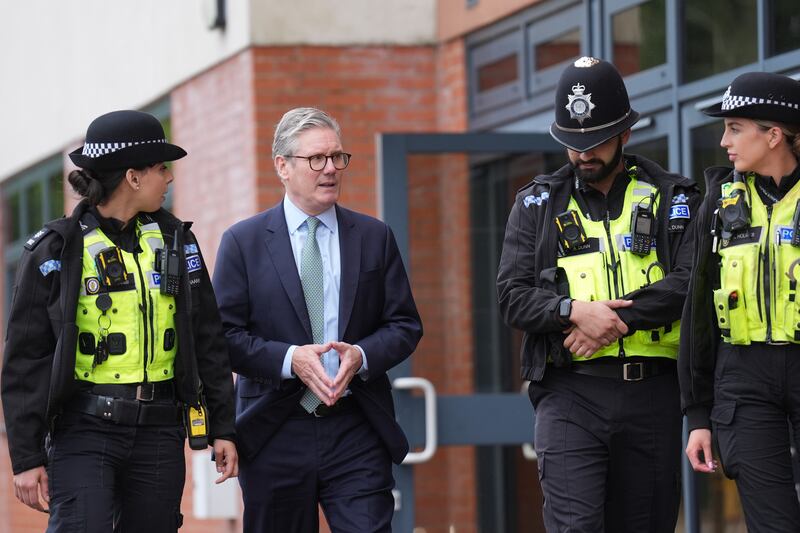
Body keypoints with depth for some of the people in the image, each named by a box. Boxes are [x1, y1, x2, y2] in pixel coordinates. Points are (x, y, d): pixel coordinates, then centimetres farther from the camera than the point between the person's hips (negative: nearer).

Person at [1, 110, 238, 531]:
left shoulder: (176, 241, 10)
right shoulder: (56, 252, -2)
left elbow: (207, 341, 14)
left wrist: (222, 427, 11)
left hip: (159, 432, 4)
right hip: (83, 432, -4)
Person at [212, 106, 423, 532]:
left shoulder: (374, 237, 9)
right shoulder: (243, 242, 3)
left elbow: (405, 325, 8)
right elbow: (225, 334, -2)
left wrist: (362, 354, -12)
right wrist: (289, 359, -17)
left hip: (357, 433, 1)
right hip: (274, 436, -1)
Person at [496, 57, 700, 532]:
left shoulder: (672, 198, 8)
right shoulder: (538, 203, 12)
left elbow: (689, 281, -6)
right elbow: (512, 296, 4)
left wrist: (616, 319, -15)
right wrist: (574, 310, -15)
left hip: (653, 396, 1)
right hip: (569, 393, 0)